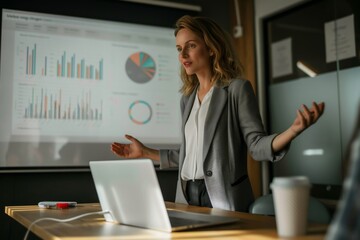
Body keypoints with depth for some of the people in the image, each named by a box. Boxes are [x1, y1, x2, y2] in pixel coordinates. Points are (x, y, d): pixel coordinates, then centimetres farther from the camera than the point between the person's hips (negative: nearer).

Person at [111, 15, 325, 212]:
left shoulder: (237, 88, -4)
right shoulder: (188, 98, 13)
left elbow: (257, 145, -10)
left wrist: (294, 130, -27)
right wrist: (145, 152, 18)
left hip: (224, 199, -5)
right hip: (188, 196, 6)